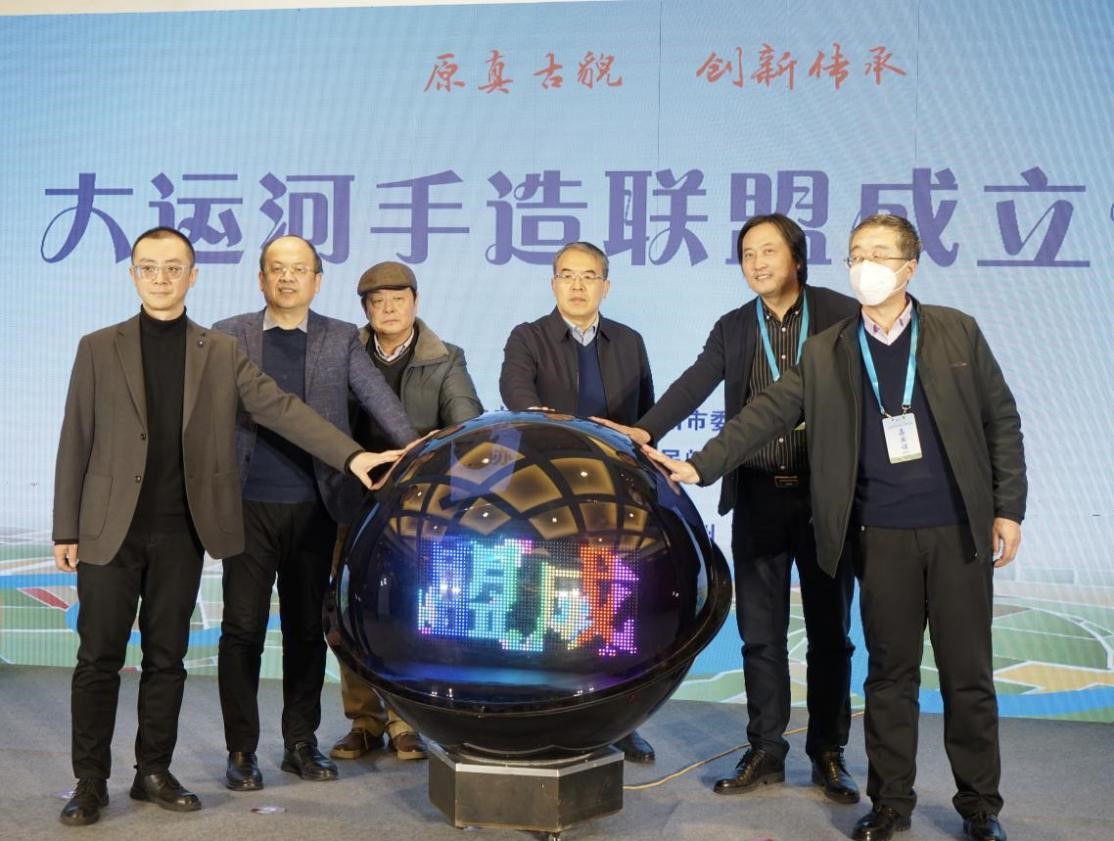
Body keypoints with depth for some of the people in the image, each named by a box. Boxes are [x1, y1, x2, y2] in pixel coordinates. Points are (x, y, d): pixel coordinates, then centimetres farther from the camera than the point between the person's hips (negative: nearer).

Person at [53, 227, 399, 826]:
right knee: (99, 658, 3)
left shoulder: (220, 354, 7)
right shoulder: (99, 349, 3)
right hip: (110, 530, -1)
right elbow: (75, 443, 3)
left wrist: (351, 455, -14)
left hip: (181, 534, 2)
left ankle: (153, 773, 21)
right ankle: (90, 783, 14)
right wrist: (66, 530, -2)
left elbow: (280, 408, -2)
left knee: (167, 658, 9)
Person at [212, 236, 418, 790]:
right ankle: (241, 751, 12)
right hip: (248, 505, -1)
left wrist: (413, 450, -18)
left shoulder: (342, 340, 7)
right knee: (243, 628, 1)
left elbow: (379, 399, -2)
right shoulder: (228, 337, 6)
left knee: (307, 628, 10)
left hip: (314, 508, 1)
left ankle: (301, 743, 22)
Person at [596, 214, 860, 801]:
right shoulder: (732, 330, 7)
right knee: (760, 634, 8)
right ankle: (765, 752, 20)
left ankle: (829, 753, 21)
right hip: (759, 498, 3)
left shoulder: (842, 316, -1)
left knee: (829, 632, 8)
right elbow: (693, 385, -6)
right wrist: (645, 430, -24)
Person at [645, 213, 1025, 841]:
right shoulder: (827, 353, 5)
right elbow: (767, 415, 0)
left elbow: (1001, 421, 5)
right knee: (890, 674, 9)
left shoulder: (957, 333, 3)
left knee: (969, 675, 6)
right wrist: (701, 466, -11)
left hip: (958, 530, -1)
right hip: (883, 536, 1)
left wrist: (1008, 509, -1)